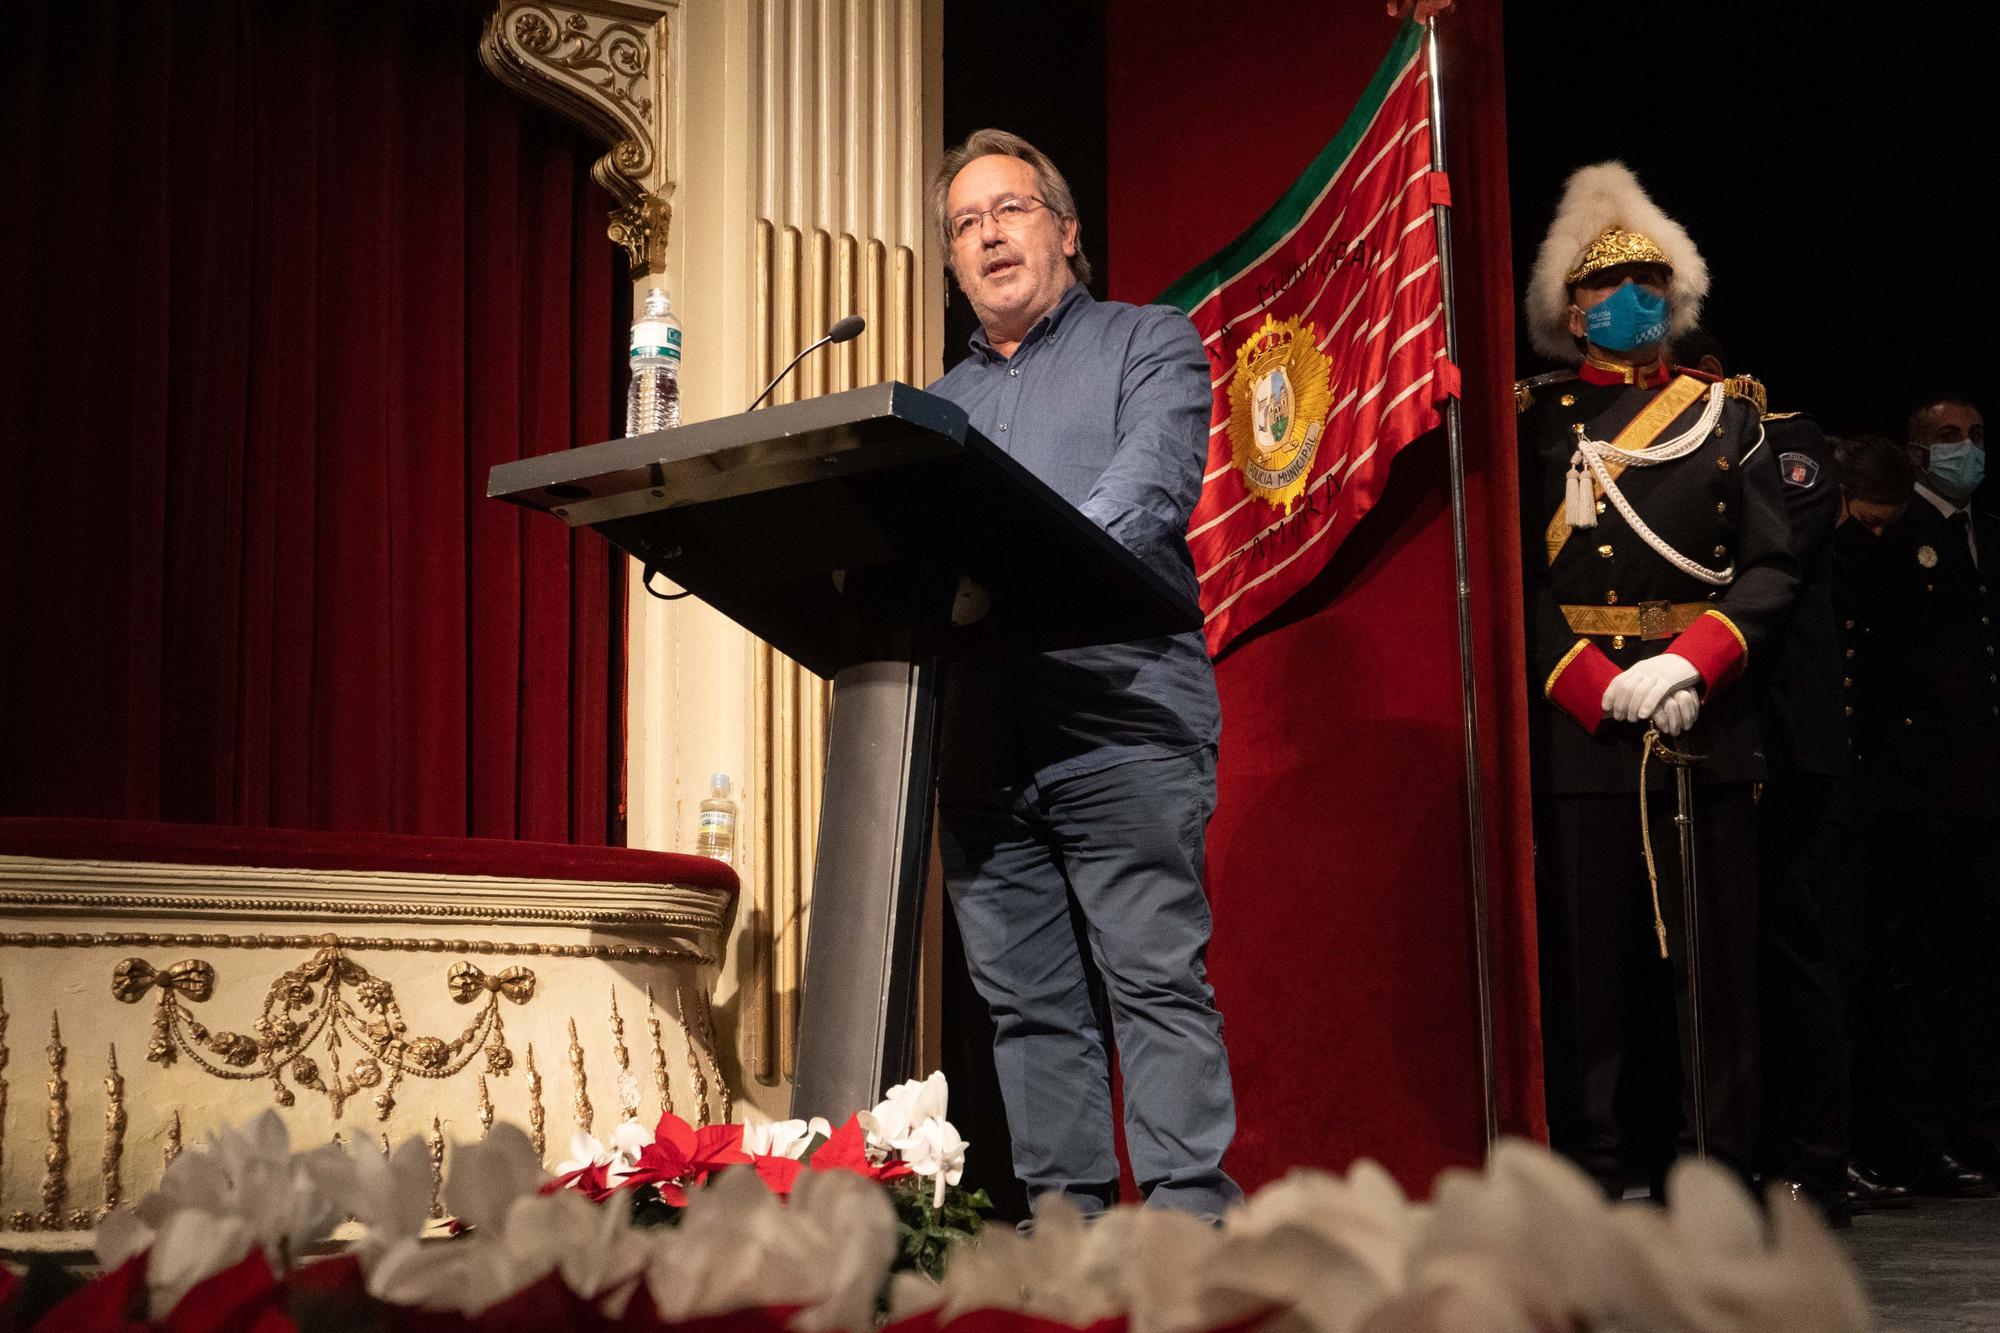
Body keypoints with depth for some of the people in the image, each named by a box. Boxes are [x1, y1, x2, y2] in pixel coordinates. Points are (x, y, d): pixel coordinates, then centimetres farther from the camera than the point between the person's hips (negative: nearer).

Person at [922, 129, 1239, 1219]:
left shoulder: (1148, 343, 10)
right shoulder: (941, 403, 26)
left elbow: (1152, 484, -9)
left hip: (1118, 719, -5)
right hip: (978, 740, 6)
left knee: (1157, 980, -9)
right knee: (1024, 1002, 5)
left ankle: (1191, 1225, -7)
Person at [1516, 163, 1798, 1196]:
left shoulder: (1726, 416, 13)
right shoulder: (1535, 422, 8)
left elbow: (1772, 569, 5)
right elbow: (1520, 578, -1)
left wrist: (1687, 665, -11)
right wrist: (1604, 688, -13)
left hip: (1708, 718, 2)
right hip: (1577, 722, -1)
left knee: (1715, 947, 3)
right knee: (1591, 955, -1)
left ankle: (1723, 1168, 10)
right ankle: (1594, 1176, 6)